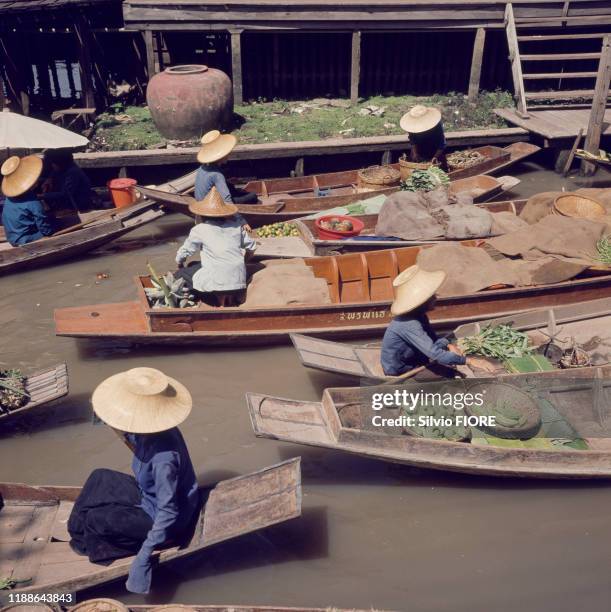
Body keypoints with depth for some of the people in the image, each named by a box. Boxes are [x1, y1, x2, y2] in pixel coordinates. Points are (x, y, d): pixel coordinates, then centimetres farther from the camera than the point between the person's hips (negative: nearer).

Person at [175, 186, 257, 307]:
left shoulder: (199, 230, -1)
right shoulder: (236, 226, 8)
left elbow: (183, 253, 9)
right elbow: (252, 246, 17)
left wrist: (180, 266, 30)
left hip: (216, 281, -6)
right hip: (239, 281, 6)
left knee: (180, 275, 16)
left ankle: (220, 297, 2)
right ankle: (231, 297, 13)